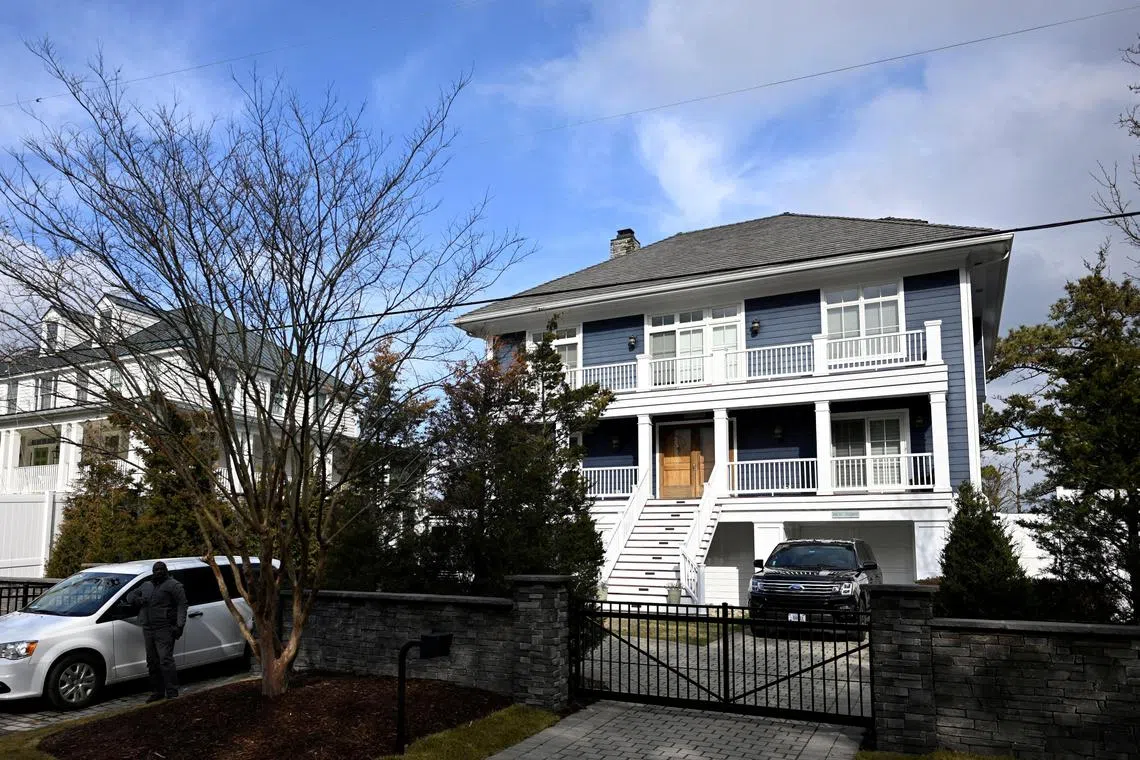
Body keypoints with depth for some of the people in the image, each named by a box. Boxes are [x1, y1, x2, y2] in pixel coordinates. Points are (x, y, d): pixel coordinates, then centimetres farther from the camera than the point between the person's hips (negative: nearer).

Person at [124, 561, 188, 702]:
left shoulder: (173, 585, -1)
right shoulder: (146, 586, 21)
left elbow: (182, 605, -8)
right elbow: (130, 595, 29)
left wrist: (179, 625, -18)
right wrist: (137, 600, 4)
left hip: (164, 629, -7)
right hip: (148, 630, 7)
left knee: (166, 660, -13)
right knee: (152, 662, 11)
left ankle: (172, 693, -12)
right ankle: (157, 691, 20)